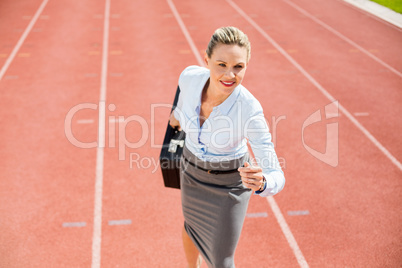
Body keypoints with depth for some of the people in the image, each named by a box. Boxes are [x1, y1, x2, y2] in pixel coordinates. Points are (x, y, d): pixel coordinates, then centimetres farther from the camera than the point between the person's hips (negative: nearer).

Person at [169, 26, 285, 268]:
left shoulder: (250, 111, -36)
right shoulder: (191, 76, -26)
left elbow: (277, 177, -34)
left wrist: (260, 182, -57)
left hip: (230, 182, -4)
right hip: (192, 171, 4)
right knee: (192, 229, 31)